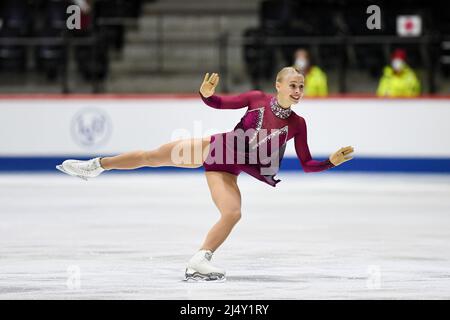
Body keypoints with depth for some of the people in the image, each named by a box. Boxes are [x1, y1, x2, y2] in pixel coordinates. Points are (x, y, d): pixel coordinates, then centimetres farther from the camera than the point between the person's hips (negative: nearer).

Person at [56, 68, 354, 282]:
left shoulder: (297, 124, -10)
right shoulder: (258, 99, -11)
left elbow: (307, 164, -6)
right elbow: (218, 103, -6)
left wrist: (332, 161, -24)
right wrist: (206, 94, -29)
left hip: (228, 168, 1)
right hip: (214, 147, -1)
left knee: (233, 213, -23)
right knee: (152, 156, 1)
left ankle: (199, 263, -17)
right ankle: (96, 165, 20)